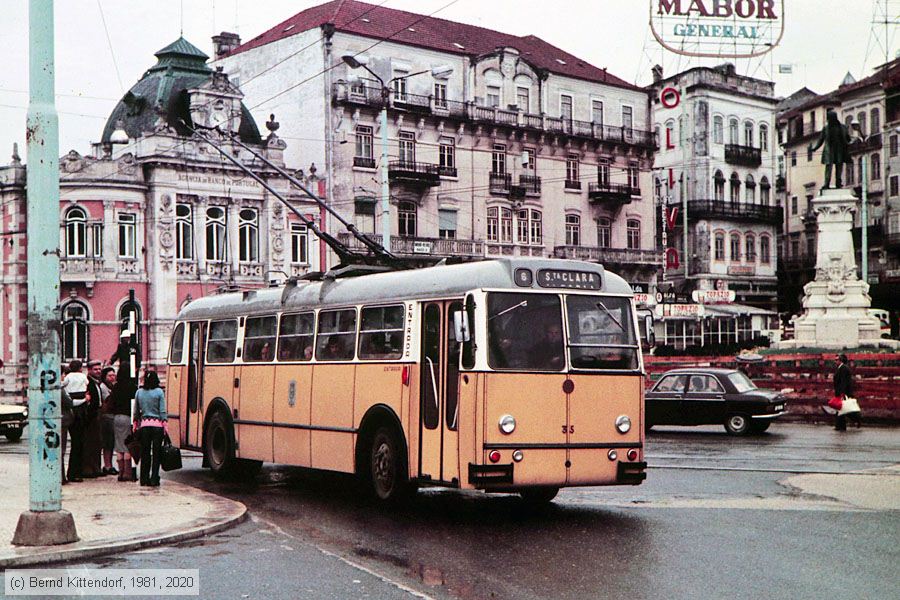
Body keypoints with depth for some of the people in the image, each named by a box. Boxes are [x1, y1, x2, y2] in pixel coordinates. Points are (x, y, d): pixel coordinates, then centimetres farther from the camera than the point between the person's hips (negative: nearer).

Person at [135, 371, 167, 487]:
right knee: (156, 453, 1)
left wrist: (136, 424, 21)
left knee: (145, 453, 10)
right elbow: (162, 411, -5)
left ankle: (144, 479, 13)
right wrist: (166, 425, 0)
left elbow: (136, 411, 11)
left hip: (144, 425, 3)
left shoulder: (139, 392, 5)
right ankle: (154, 480, 0)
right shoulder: (159, 392, -4)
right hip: (157, 425, -3)